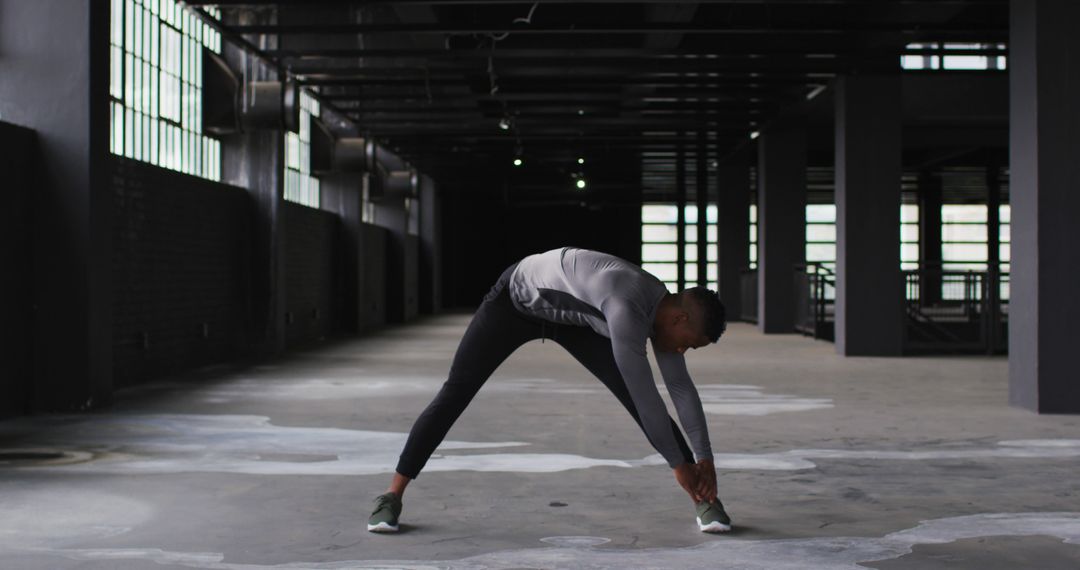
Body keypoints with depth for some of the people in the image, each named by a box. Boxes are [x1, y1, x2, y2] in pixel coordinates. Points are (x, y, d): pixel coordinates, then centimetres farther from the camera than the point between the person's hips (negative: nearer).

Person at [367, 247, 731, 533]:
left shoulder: (661, 307, -14)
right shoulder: (627, 310, -40)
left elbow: (682, 387, -8)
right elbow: (645, 393, -37)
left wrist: (704, 459, -8)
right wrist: (679, 465, -29)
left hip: (569, 316, 6)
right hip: (514, 301, -6)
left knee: (637, 396, -8)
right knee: (455, 393, -8)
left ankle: (703, 496, -4)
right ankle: (392, 495, 3)